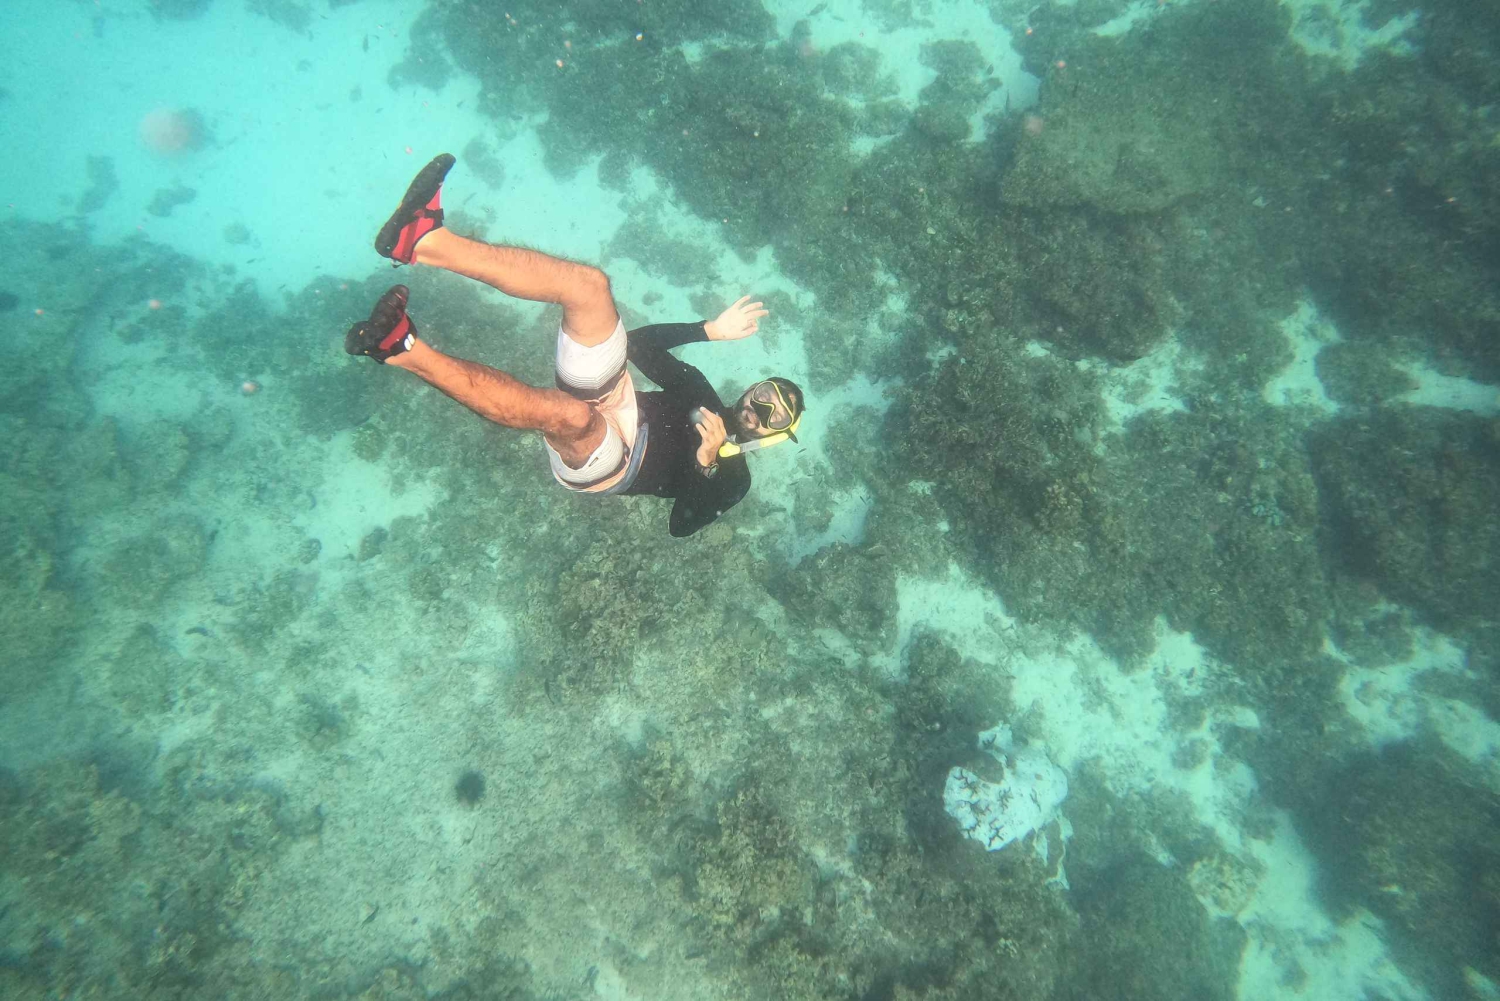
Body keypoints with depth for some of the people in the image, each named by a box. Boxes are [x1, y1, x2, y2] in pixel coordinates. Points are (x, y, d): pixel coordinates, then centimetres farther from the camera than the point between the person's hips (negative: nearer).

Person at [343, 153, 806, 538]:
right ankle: (424, 240, -30)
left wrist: (705, 460, -24)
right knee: (588, 284, -16)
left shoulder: (733, 480, 2)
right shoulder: (699, 393, 20)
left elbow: (681, 524, -14)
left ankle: (404, 350, -43)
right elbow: (641, 342, 18)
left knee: (570, 414, -47)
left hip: (596, 463, -6)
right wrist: (711, 330, 10)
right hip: (608, 405, 7)